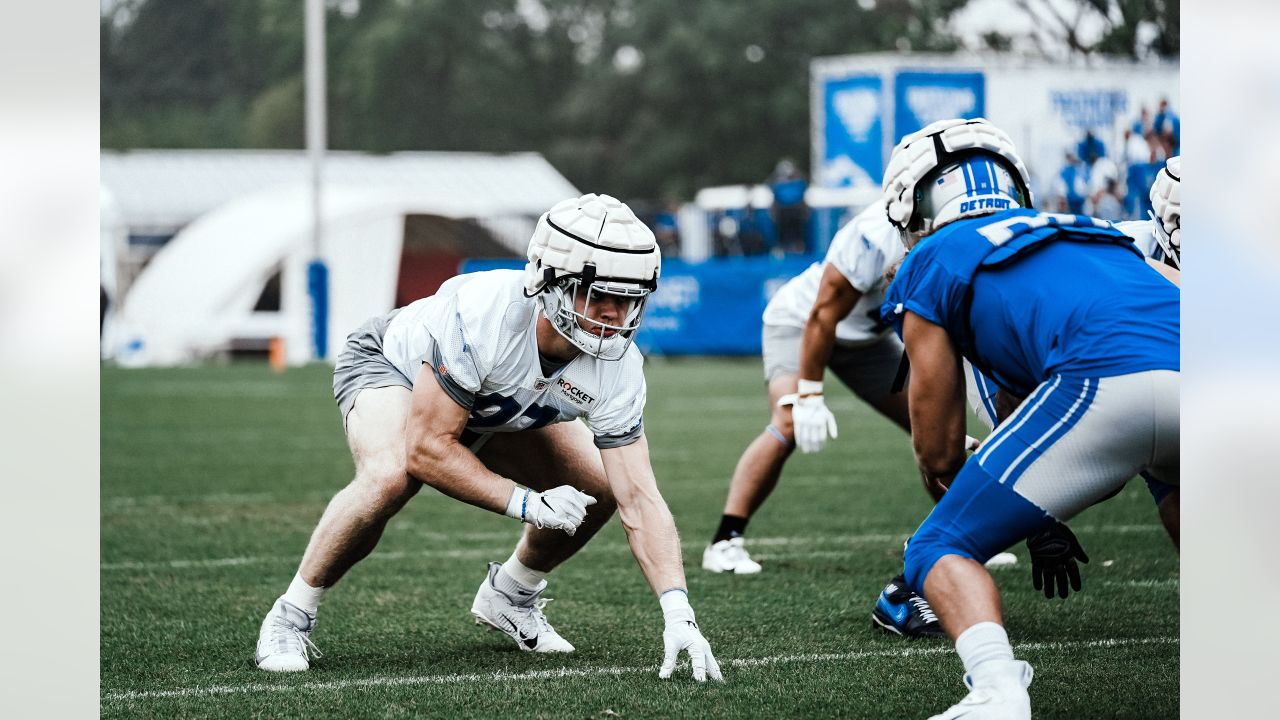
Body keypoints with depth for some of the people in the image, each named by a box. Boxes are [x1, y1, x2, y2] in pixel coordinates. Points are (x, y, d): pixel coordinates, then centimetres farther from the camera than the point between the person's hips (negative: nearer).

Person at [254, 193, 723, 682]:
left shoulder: (617, 367, -28)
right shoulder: (484, 316, -43)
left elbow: (639, 500, -27)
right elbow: (426, 449, -37)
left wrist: (678, 613, -39)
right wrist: (526, 503, -42)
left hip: (492, 405, 6)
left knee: (597, 488, -7)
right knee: (389, 479, -36)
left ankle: (509, 596, 21)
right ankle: (290, 619, -16)